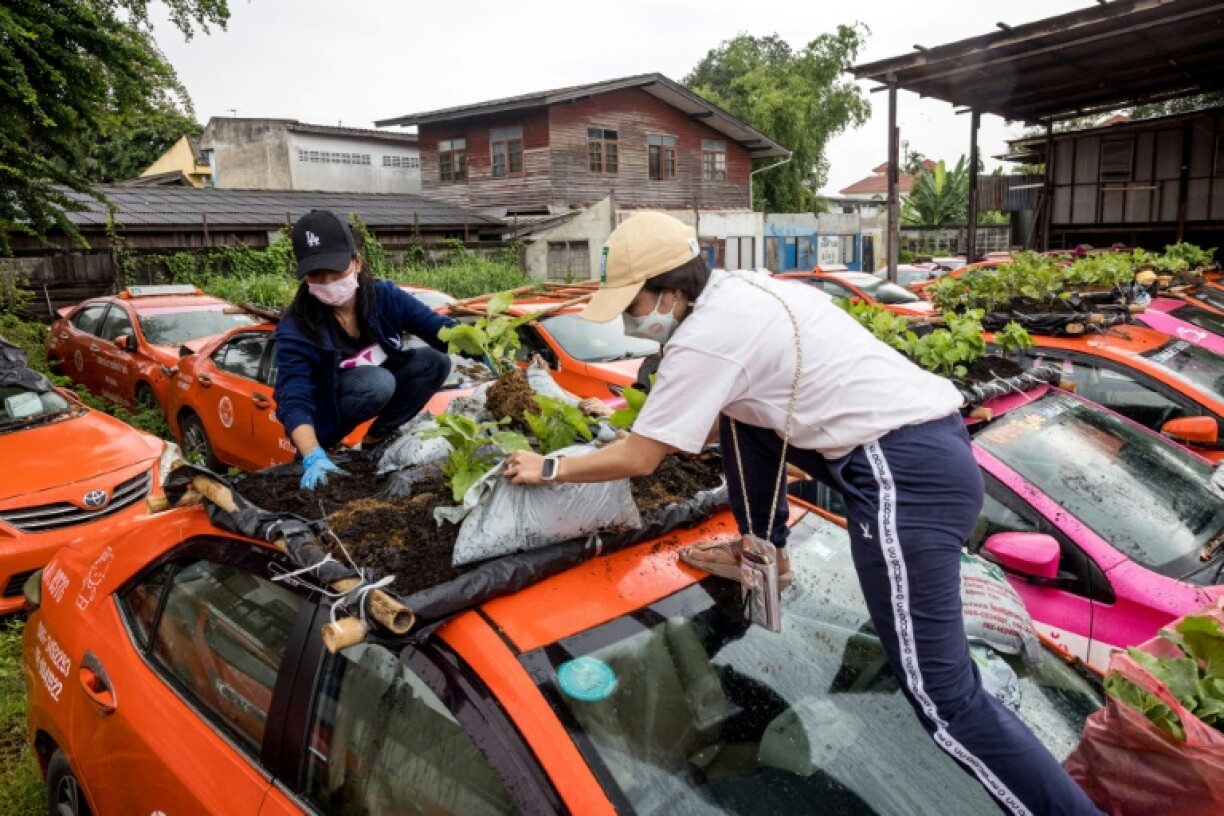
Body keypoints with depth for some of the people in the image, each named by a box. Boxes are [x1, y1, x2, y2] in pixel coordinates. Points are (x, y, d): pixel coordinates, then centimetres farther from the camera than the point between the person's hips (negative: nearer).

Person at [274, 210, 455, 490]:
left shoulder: (384, 296, -17)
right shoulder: (296, 328, -27)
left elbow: (441, 329, -22)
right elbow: (295, 402, -35)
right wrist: (314, 458, -51)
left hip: (377, 388, 5)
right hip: (324, 409, -5)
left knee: (435, 362, -17)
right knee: (377, 381, -34)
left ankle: (375, 440, -5)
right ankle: (323, 447, -11)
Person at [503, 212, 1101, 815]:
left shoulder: (705, 335, -13)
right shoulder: (740, 293, 15)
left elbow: (638, 459, -5)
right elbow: (713, 421, 30)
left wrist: (548, 468, 9)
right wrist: (655, 432, 34)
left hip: (906, 473, -10)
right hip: (925, 444, 10)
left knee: (941, 697, -6)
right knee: (739, 415, 19)